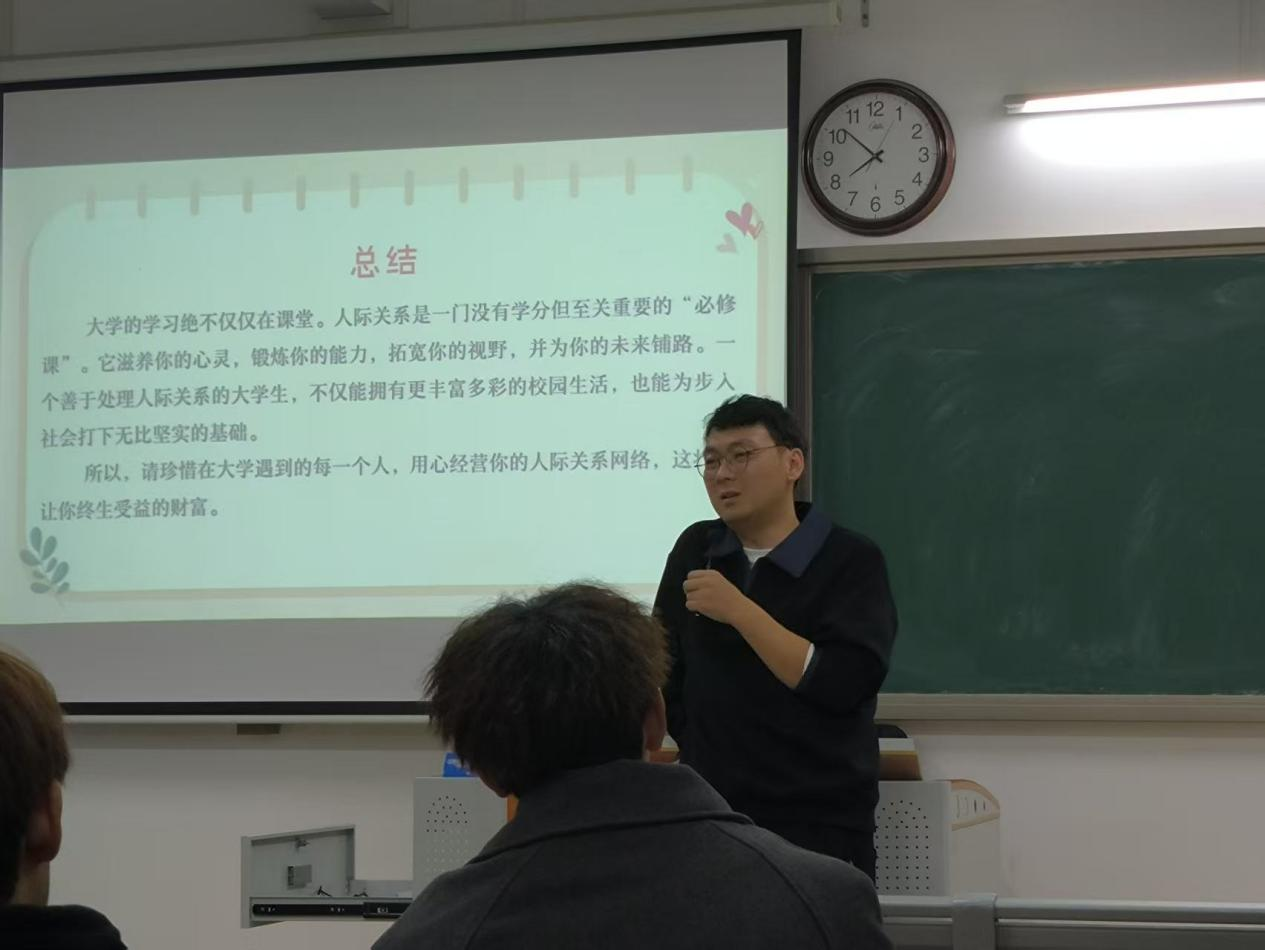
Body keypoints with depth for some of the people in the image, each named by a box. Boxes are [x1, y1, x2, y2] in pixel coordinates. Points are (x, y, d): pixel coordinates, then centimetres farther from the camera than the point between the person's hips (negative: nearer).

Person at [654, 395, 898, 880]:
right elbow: (667, 669, 15)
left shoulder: (851, 560, -5)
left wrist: (739, 611, -18)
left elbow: (846, 685, -18)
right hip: (708, 819, 4)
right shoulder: (695, 550, 10)